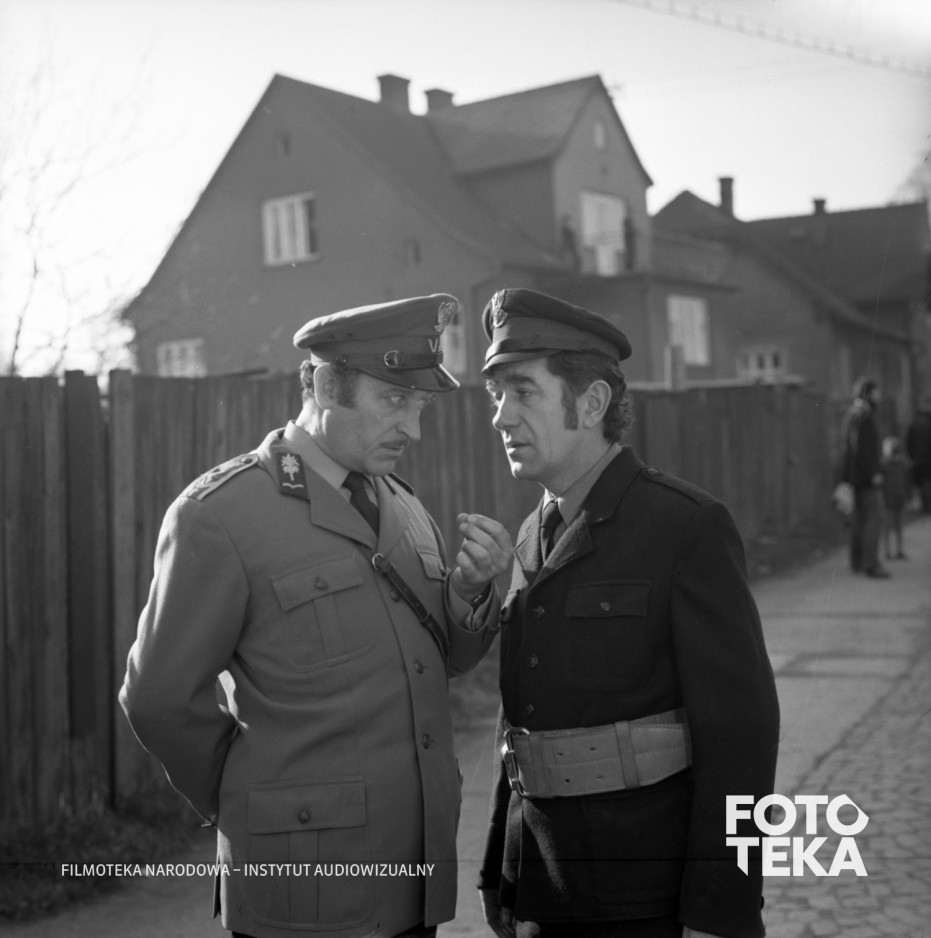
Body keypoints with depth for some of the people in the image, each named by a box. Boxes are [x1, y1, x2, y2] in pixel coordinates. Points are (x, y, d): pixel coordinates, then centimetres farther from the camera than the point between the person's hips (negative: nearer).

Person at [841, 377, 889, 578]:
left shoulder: (851, 413, 14)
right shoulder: (864, 415, -16)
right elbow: (865, 447, -21)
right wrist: (875, 472, -20)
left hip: (856, 475, 10)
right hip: (868, 474, -10)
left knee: (860, 519, 13)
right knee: (874, 518, -9)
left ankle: (857, 561, 18)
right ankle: (871, 563, -11)